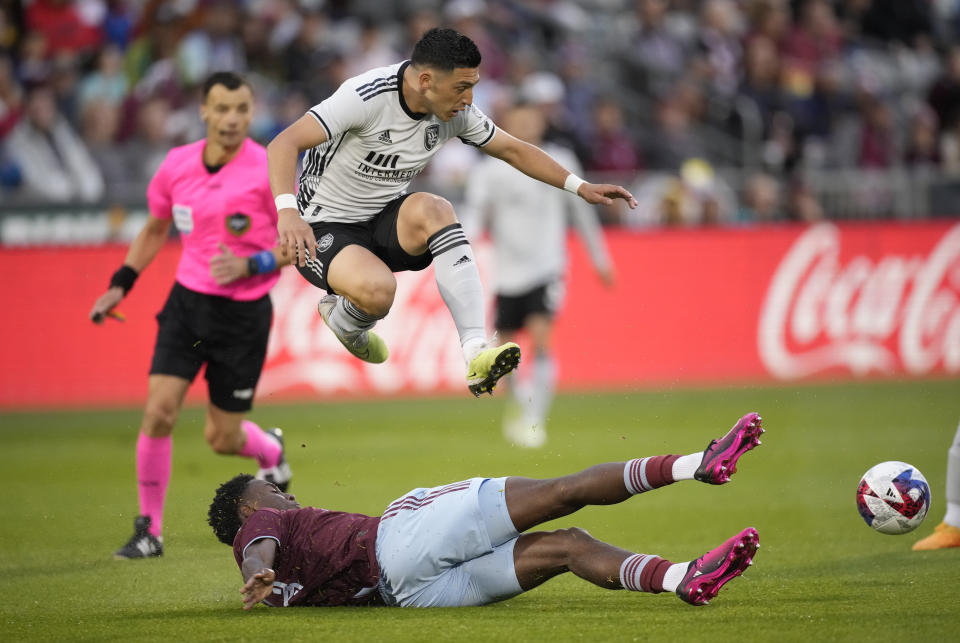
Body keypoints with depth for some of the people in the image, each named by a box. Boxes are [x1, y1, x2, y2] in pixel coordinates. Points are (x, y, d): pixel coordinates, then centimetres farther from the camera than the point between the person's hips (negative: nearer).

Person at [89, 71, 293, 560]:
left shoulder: (269, 171, -14)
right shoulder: (177, 164, -1)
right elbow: (155, 229, 17)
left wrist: (250, 265, -22)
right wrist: (120, 285, 11)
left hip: (244, 313, -3)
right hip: (188, 301, 3)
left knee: (221, 438, 3)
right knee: (159, 411, -13)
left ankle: (271, 451, 40)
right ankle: (149, 530, 2)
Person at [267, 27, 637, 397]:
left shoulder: (456, 113, -4)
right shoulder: (366, 96, -25)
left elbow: (513, 150, 12)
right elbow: (283, 144, -33)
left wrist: (579, 187, 4)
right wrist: (287, 211, -49)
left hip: (385, 221, 5)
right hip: (324, 228, -5)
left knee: (432, 209, -30)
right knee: (378, 290, -36)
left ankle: (476, 353, -36)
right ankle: (341, 320, 6)